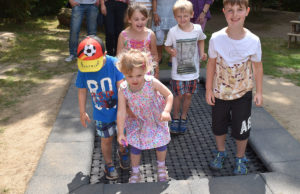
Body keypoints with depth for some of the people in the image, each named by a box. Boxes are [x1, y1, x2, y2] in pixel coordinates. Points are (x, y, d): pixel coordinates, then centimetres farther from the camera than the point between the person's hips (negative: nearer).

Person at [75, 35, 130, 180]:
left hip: (119, 110, -1)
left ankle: (122, 152, 51)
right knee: (106, 139, 15)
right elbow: (82, 91, -1)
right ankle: (108, 164, 41)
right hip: (101, 114, 1)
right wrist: (82, 112, 8)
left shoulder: (114, 63, -24)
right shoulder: (82, 70, -15)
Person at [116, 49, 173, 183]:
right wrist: (120, 133, -22)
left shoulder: (152, 82, -30)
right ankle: (135, 172, 32)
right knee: (135, 145, 6)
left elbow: (169, 95, -18)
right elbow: (121, 112, -22)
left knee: (161, 142, 12)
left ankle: (161, 167, 42)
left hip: (156, 119, 0)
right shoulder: (123, 90, -27)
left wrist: (166, 111, -34)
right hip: (137, 121, 0)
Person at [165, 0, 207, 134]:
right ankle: (175, 118, 29)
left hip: (193, 70, 2)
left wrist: (202, 53, 1)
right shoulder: (173, 31, -11)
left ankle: (184, 117, 32)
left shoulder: (197, 29, -6)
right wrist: (171, 51, -21)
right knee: (178, 95, 6)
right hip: (178, 71, -2)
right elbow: (167, 46, 1)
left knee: (188, 95, 11)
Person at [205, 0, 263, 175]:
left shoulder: (253, 41, -16)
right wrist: (209, 90, -1)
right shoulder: (217, 38, -16)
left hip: (243, 93, -1)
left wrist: (259, 92, 3)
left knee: (241, 129, 9)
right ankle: (221, 152, 45)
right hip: (220, 92, 1)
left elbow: (257, 66, -3)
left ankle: (240, 158, 36)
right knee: (219, 125, 17)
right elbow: (212, 64, -4)